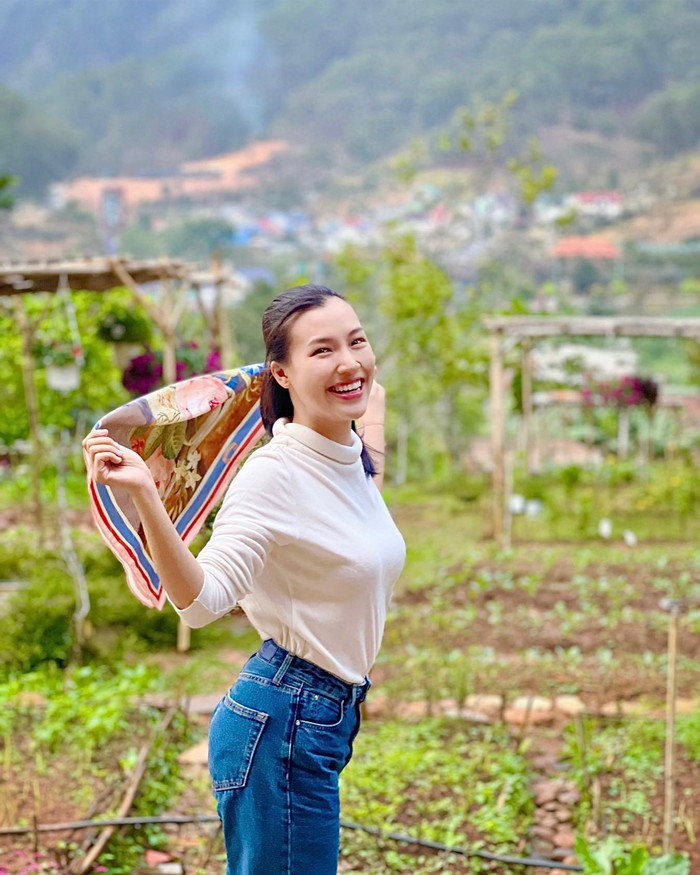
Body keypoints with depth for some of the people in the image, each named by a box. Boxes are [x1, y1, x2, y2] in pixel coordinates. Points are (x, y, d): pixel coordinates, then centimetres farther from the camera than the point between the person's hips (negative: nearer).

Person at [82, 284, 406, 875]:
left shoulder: (351, 458, 4)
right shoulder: (274, 472, -20)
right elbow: (199, 598, -28)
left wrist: (374, 414, 29)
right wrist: (146, 497, -41)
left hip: (328, 715, 9)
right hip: (281, 723, -9)